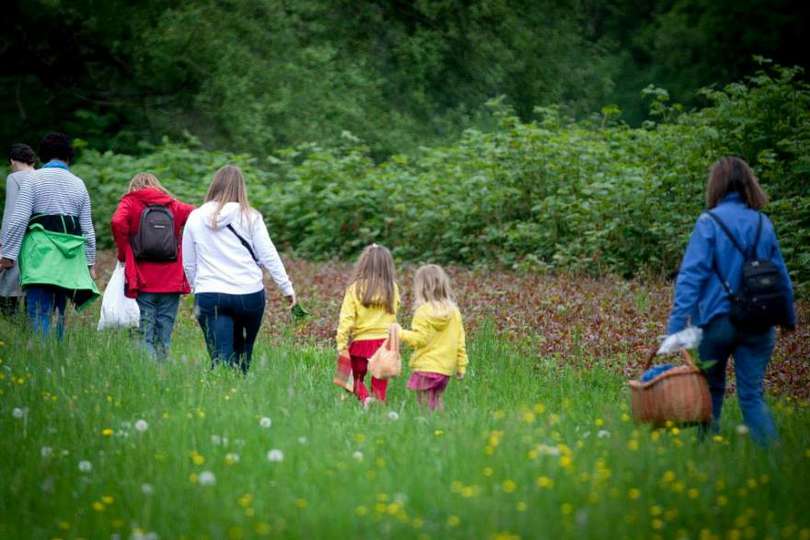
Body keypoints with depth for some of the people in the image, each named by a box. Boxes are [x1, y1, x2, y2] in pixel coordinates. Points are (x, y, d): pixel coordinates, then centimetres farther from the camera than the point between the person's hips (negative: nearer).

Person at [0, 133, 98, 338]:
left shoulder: (33, 180, 2)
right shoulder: (78, 184, 15)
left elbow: (18, 220, -6)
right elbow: (87, 228, 15)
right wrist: (89, 262, 22)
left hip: (40, 248, -4)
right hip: (70, 253, 4)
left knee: (38, 311, -11)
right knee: (59, 310, 12)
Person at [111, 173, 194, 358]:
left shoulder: (130, 202, 6)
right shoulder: (173, 205, 13)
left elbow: (118, 222, -14)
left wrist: (123, 252, -1)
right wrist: (183, 251, 7)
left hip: (142, 282, -2)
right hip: (171, 282, 2)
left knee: (145, 335, -1)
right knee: (164, 337, 5)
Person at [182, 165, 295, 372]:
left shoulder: (195, 218, 4)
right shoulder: (249, 217, -1)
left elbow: (188, 263, 10)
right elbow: (268, 256, -2)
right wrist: (287, 287, 5)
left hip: (209, 295, 0)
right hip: (249, 293, 0)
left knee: (220, 360, -5)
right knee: (243, 355, 18)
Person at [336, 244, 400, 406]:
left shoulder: (355, 288, -9)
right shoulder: (392, 288, -4)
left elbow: (346, 319, -11)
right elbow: (393, 312, 9)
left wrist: (341, 346, -9)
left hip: (361, 342, -1)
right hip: (385, 342, 1)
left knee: (356, 377, 15)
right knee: (380, 383, 13)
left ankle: (364, 398, -10)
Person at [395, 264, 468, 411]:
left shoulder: (423, 312, -12)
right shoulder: (454, 311, 5)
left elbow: (419, 339, -14)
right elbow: (460, 342, 7)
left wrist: (401, 334, -4)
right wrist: (462, 365, 13)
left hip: (426, 367, -6)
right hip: (446, 367, 6)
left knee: (426, 406, -1)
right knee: (436, 402, 14)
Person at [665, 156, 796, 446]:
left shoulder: (710, 222, -6)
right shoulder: (763, 223, 7)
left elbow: (692, 274, -13)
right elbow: (781, 276, 16)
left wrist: (677, 322, -18)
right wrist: (789, 317, 29)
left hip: (717, 321, -3)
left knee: (711, 390, 14)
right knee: (752, 395, 3)